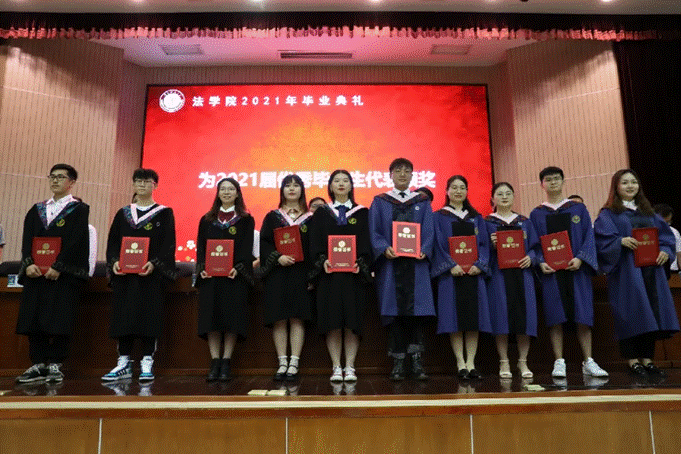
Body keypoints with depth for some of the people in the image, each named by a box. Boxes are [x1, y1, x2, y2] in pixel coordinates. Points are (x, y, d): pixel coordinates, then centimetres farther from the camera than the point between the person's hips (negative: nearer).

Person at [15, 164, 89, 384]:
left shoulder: (79, 209, 2)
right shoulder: (37, 209, 18)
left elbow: (75, 241, -9)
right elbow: (27, 239, 8)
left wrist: (58, 267, -17)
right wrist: (28, 264, -8)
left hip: (65, 274, -5)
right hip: (35, 272, 5)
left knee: (59, 320, -6)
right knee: (33, 318, 3)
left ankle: (55, 364, 1)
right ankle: (38, 365, 9)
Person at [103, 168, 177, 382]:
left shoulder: (164, 213, 5)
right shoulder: (123, 213, 16)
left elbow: (168, 244, -4)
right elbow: (113, 241, 11)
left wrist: (154, 263, -19)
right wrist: (114, 261, -8)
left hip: (152, 274, -3)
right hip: (124, 274, 4)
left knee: (149, 316, -4)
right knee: (123, 315, 3)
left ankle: (147, 363, 3)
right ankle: (124, 363, 11)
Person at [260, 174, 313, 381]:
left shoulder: (310, 218, 10)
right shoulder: (272, 217, 11)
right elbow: (263, 243, 3)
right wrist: (277, 257, -15)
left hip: (301, 274, 0)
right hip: (277, 273, 1)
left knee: (297, 318, -3)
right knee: (279, 319, -1)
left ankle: (294, 363, 2)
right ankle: (282, 363, 7)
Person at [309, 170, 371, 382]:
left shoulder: (362, 213, 11)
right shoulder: (321, 213, 12)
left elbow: (366, 242, 3)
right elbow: (314, 242, 4)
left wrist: (360, 262, -14)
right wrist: (323, 260, -14)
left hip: (354, 273, 0)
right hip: (329, 273, 0)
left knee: (352, 322, -1)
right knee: (332, 322, 0)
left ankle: (349, 367, 7)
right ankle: (336, 367, 8)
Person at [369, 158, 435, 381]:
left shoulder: (422, 202, 15)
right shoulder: (380, 202, 12)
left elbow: (429, 231, 6)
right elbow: (374, 231, 4)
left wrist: (423, 250, -13)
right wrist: (384, 248, -16)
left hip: (415, 264, 1)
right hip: (390, 264, 0)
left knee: (416, 310, -5)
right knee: (394, 311, -2)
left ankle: (416, 361, 2)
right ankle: (398, 362, 5)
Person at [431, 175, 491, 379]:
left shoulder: (476, 218, 17)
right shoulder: (439, 217, 8)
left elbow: (484, 243, 9)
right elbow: (438, 244, -2)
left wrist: (479, 265, -9)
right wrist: (451, 265, -16)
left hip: (474, 271, 3)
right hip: (450, 272, -3)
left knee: (474, 316, -1)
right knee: (455, 317, -5)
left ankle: (471, 363, 4)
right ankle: (460, 363, 0)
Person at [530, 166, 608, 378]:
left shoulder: (578, 209, 12)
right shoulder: (536, 214, 11)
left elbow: (589, 237, 4)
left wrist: (580, 258, -13)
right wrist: (540, 262, -12)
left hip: (576, 268, 0)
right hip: (550, 271, 0)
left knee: (583, 317, -1)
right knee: (556, 317, -2)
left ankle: (588, 362, 8)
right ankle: (559, 363, 2)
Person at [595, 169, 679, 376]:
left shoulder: (648, 212, 19)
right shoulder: (608, 214, 3)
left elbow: (665, 234, 14)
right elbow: (603, 239, -8)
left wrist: (665, 250, -4)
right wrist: (621, 241, -25)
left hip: (650, 269, 5)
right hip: (626, 271, -5)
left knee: (651, 312, 4)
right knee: (631, 313, -7)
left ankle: (647, 358, 12)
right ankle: (632, 359, 0)